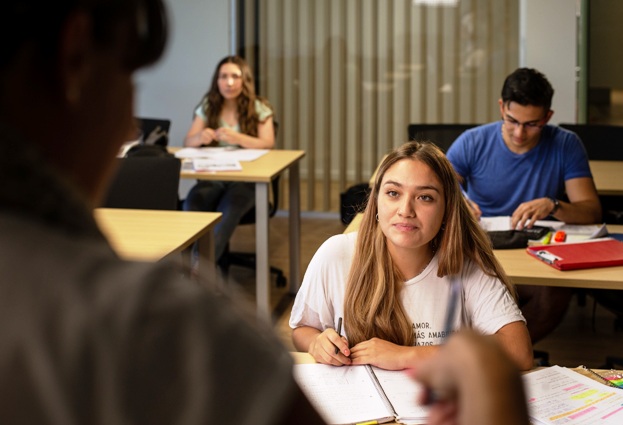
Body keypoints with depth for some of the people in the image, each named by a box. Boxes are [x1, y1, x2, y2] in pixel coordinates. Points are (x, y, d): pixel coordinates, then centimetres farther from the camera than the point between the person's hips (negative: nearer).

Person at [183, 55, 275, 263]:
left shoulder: (259, 109, 6)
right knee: (192, 202, -34)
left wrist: (238, 138, -25)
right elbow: (187, 142, 10)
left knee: (229, 209, -38)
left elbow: (268, 144, -7)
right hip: (213, 175, 3)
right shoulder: (207, 107, 13)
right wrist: (200, 137, -16)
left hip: (247, 177, -2)